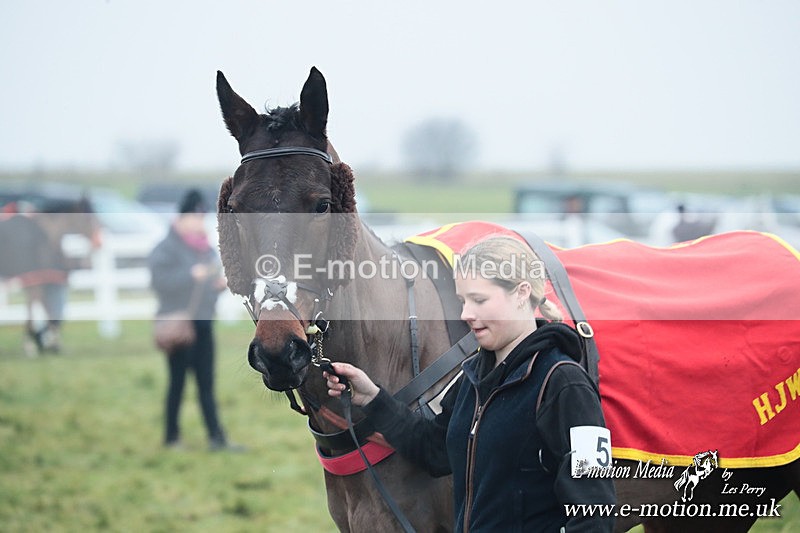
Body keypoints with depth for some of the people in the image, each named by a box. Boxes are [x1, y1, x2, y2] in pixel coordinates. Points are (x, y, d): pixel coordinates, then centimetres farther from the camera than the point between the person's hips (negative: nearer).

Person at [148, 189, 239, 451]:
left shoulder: (206, 248, 13)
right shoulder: (167, 248, -9)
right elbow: (159, 279, -22)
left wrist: (221, 282, 1)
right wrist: (190, 275, -29)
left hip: (203, 323, 7)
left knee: (206, 383, 5)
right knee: (178, 381, 0)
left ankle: (216, 437, 5)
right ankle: (171, 437, 10)